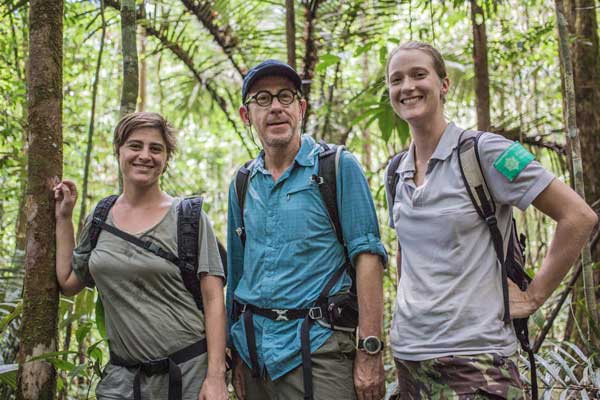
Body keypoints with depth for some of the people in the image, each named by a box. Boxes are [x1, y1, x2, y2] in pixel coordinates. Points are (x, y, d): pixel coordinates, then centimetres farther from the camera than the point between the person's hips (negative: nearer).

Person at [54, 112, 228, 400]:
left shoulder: (189, 218, -6)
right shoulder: (99, 219, 6)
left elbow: (213, 300, -9)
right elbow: (68, 283, 13)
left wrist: (216, 377, -16)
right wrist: (64, 218, 12)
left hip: (187, 372, -3)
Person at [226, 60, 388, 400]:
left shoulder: (338, 167, -5)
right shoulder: (242, 183, 9)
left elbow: (367, 256, -10)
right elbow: (237, 270, 14)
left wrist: (371, 351, -15)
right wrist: (237, 356, 13)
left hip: (315, 346, -5)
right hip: (254, 348, 5)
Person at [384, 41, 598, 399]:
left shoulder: (483, 151, -9)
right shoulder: (396, 172, 9)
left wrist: (534, 295, -8)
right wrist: (407, 301, 13)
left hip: (473, 358, -6)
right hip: (408, 352, 6)